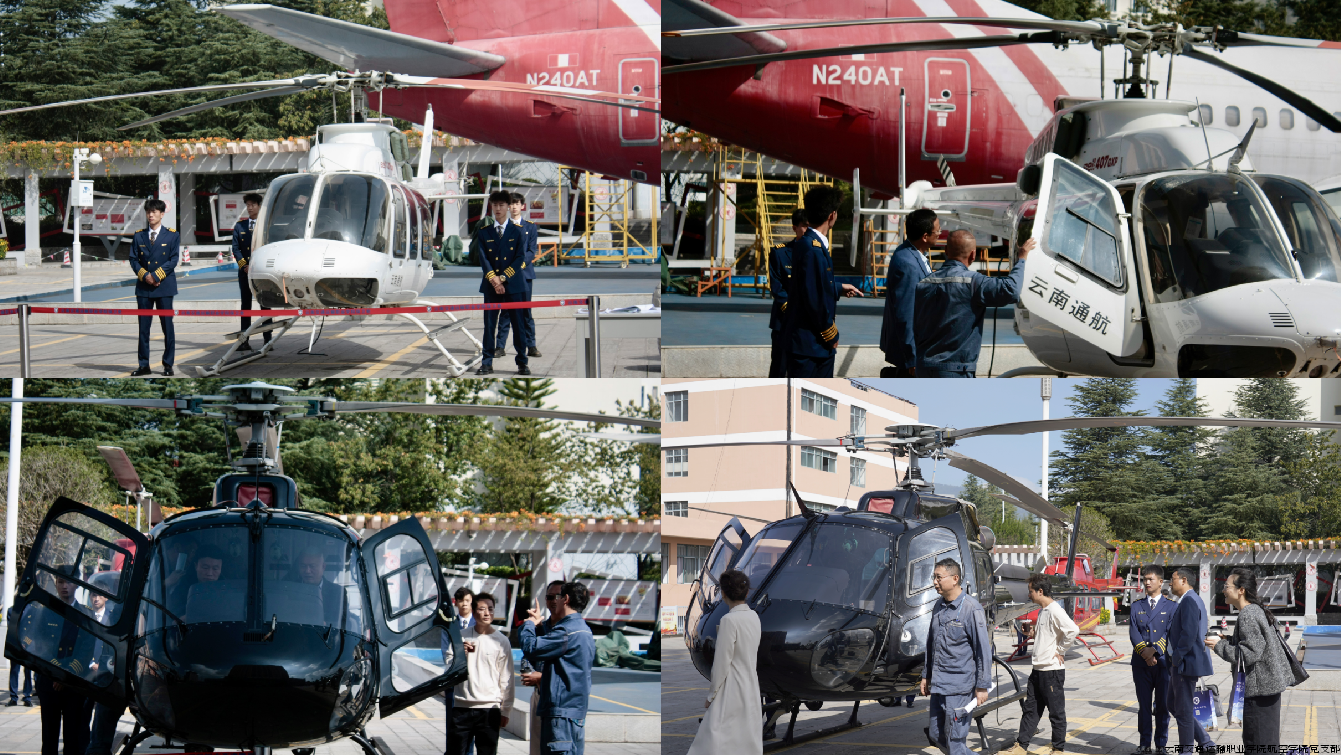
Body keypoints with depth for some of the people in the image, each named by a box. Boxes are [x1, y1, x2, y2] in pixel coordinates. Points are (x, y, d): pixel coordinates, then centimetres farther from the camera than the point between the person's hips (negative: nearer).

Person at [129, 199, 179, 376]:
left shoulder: (172, 235, 3)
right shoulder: (139, 236, 11)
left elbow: (173, 260, -4)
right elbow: (133, 259, 7)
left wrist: (156, 275, -13)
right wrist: (145, 275, -10)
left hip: (164, 286, -2)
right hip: (144, 287, 2)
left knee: (167, 326, -1)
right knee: (143, 327, 1)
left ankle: (168, 365, 4)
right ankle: (144, 366, 4)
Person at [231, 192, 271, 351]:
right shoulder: (239, 226, 11)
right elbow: (236, 248, 6)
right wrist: (244, 265, -8)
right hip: (245, 272, 2)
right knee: (245, 306, 3)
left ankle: (267, 339, 2)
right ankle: (245, 341, 3)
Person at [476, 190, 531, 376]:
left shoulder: (517, 232, 4)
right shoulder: (484, 233, 8)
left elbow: (520, 258, -2)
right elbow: (483, 258, 2)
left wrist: (503, 277, -12)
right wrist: (493, 279, -13)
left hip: (513, 285, -1)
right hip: (491, 285, 1)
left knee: (518, 324, 1)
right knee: (489, 324, 1)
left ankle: (522, 362, 7)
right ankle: (487, 363, 4)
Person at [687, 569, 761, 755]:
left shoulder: (730, 621, -17)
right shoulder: (753, 617, 6)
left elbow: (722, 663, -15)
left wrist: (711, 695, -6)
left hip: (732, 690, -9)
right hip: (751, 688, 9)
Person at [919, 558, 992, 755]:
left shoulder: (971, 608, -12)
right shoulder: (939, 607, 10)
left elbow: (983, 649, -11)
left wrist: (982, 686, -13)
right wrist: (926, 676, 22)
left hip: (960, 685, -8)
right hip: (938, 685, 8)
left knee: (955, 739, -6)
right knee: (936, 736, 11)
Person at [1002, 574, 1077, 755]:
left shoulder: (1054, 611, -16)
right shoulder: (1042, 611, 13)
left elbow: (1073, 630, -27)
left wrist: (1060, 650, -17)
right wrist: (1031, 632, 9)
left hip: (1053, 670, -10)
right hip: (1038, 669, 10)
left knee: (1056, 712, 1)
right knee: (1030, 708, 12)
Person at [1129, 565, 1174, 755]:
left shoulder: (1171, 606, 5)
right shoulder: (1136, 606, 12)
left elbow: (1170, 632, -6)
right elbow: (1133, 631, 1)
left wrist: (1155, 650, -19)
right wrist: (1143, 650, -16)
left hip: (1163, 662, -2)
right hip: (1141, 662, 2)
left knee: (1162, 706, 2)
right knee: (1144, 705, 5)